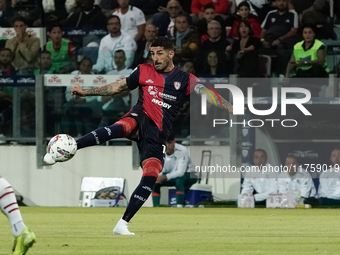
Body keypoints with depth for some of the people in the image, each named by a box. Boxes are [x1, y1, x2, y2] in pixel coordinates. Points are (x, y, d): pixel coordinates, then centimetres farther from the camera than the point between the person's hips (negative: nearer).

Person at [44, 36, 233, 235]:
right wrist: (86, 92, 14)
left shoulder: (185, 79, 7)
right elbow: (117, 88, 19)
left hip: (158, 133, 1)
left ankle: (123, 224, -7)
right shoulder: (144, 71, 12)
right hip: (140, 118, -1)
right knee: (118, 128, -36)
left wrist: (231, 109, -20)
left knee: (150, 178, -15)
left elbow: (207, 94, -5)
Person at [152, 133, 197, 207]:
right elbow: (162, 170, -8)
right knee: (155, 183, -14)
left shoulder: (182, 151, -28)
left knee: (179, 180, -38)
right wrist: (159, 177, -32)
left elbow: (181, 172, -34)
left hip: (188, 175, -6)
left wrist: (165, 177, -44)